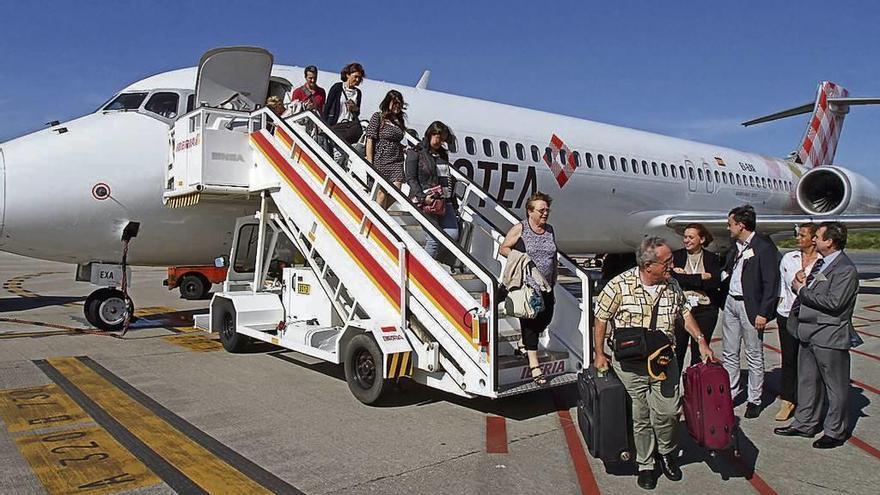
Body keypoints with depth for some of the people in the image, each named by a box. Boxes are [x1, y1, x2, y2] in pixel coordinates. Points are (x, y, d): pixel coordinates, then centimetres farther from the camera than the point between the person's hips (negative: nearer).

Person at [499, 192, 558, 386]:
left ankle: (526, 344, 37)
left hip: (546, 287, 6)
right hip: (525, 285, -6)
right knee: (530, 321, -6)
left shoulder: (550, 230, 12)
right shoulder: (519, 229, -5)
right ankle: (534, 365, -2)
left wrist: (553, 283, 18)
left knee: (545, 318, 7)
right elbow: (503, 249, 0)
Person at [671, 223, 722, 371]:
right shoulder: (676, 256, 2)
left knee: (700, 353, 8)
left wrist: (687, 277, -13)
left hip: (706, 310, 1)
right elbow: (675, 279, -11)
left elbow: (716, 282, -11)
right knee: (677, 351, 2)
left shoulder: (712, 259, 4)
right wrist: (701, 277, -13)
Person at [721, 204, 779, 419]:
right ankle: (730, 393, 24)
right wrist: (724, 274, 1)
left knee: (754, 356, 6)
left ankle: (754, 399, 17)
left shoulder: (764, 247, -13)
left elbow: (771, 283, -15)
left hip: (750, 306, -7)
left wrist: (763, 313, -17)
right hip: (731, 302, 7)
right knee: (729, 353, 13)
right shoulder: (735, 247, 10)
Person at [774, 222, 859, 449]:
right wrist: (802, 282, -4)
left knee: (835, 386, 7)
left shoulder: (846, 269, -17)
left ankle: (836, 432, 20)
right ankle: (805, 424, 30)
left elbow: (834, 303, -25)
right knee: (807, 381, 17)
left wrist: (803, 290, -16)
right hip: (809, 334, 9)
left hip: (830, 337, -9)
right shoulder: (821, 263, 12)